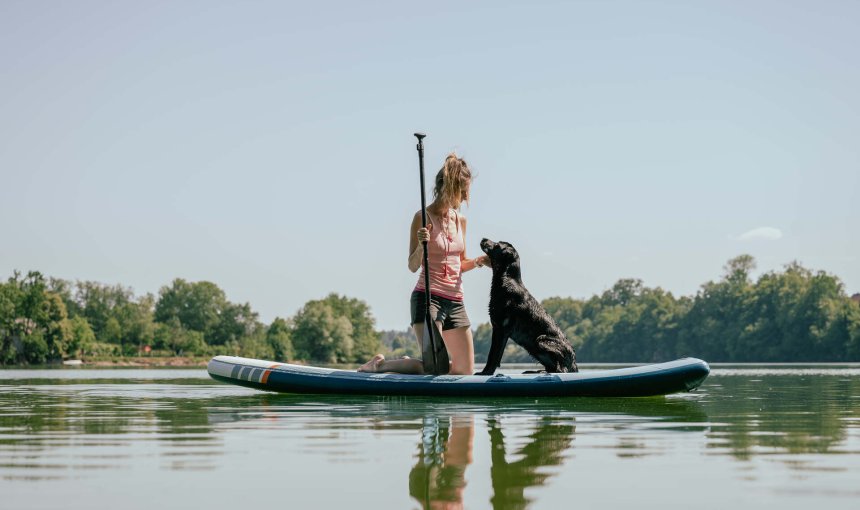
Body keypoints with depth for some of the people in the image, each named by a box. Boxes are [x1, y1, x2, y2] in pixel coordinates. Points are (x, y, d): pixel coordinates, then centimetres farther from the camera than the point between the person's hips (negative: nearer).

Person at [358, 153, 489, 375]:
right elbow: (413, 266, -8)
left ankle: (408, 364, 25)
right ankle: (381, 364, 5)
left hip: (455, 301, 7)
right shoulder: (423, 217, -7)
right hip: (427, 298, -7)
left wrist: (477, 262, 2)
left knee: (465, 370, 6)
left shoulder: (460, 220, 12)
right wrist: (422, 246, -26)